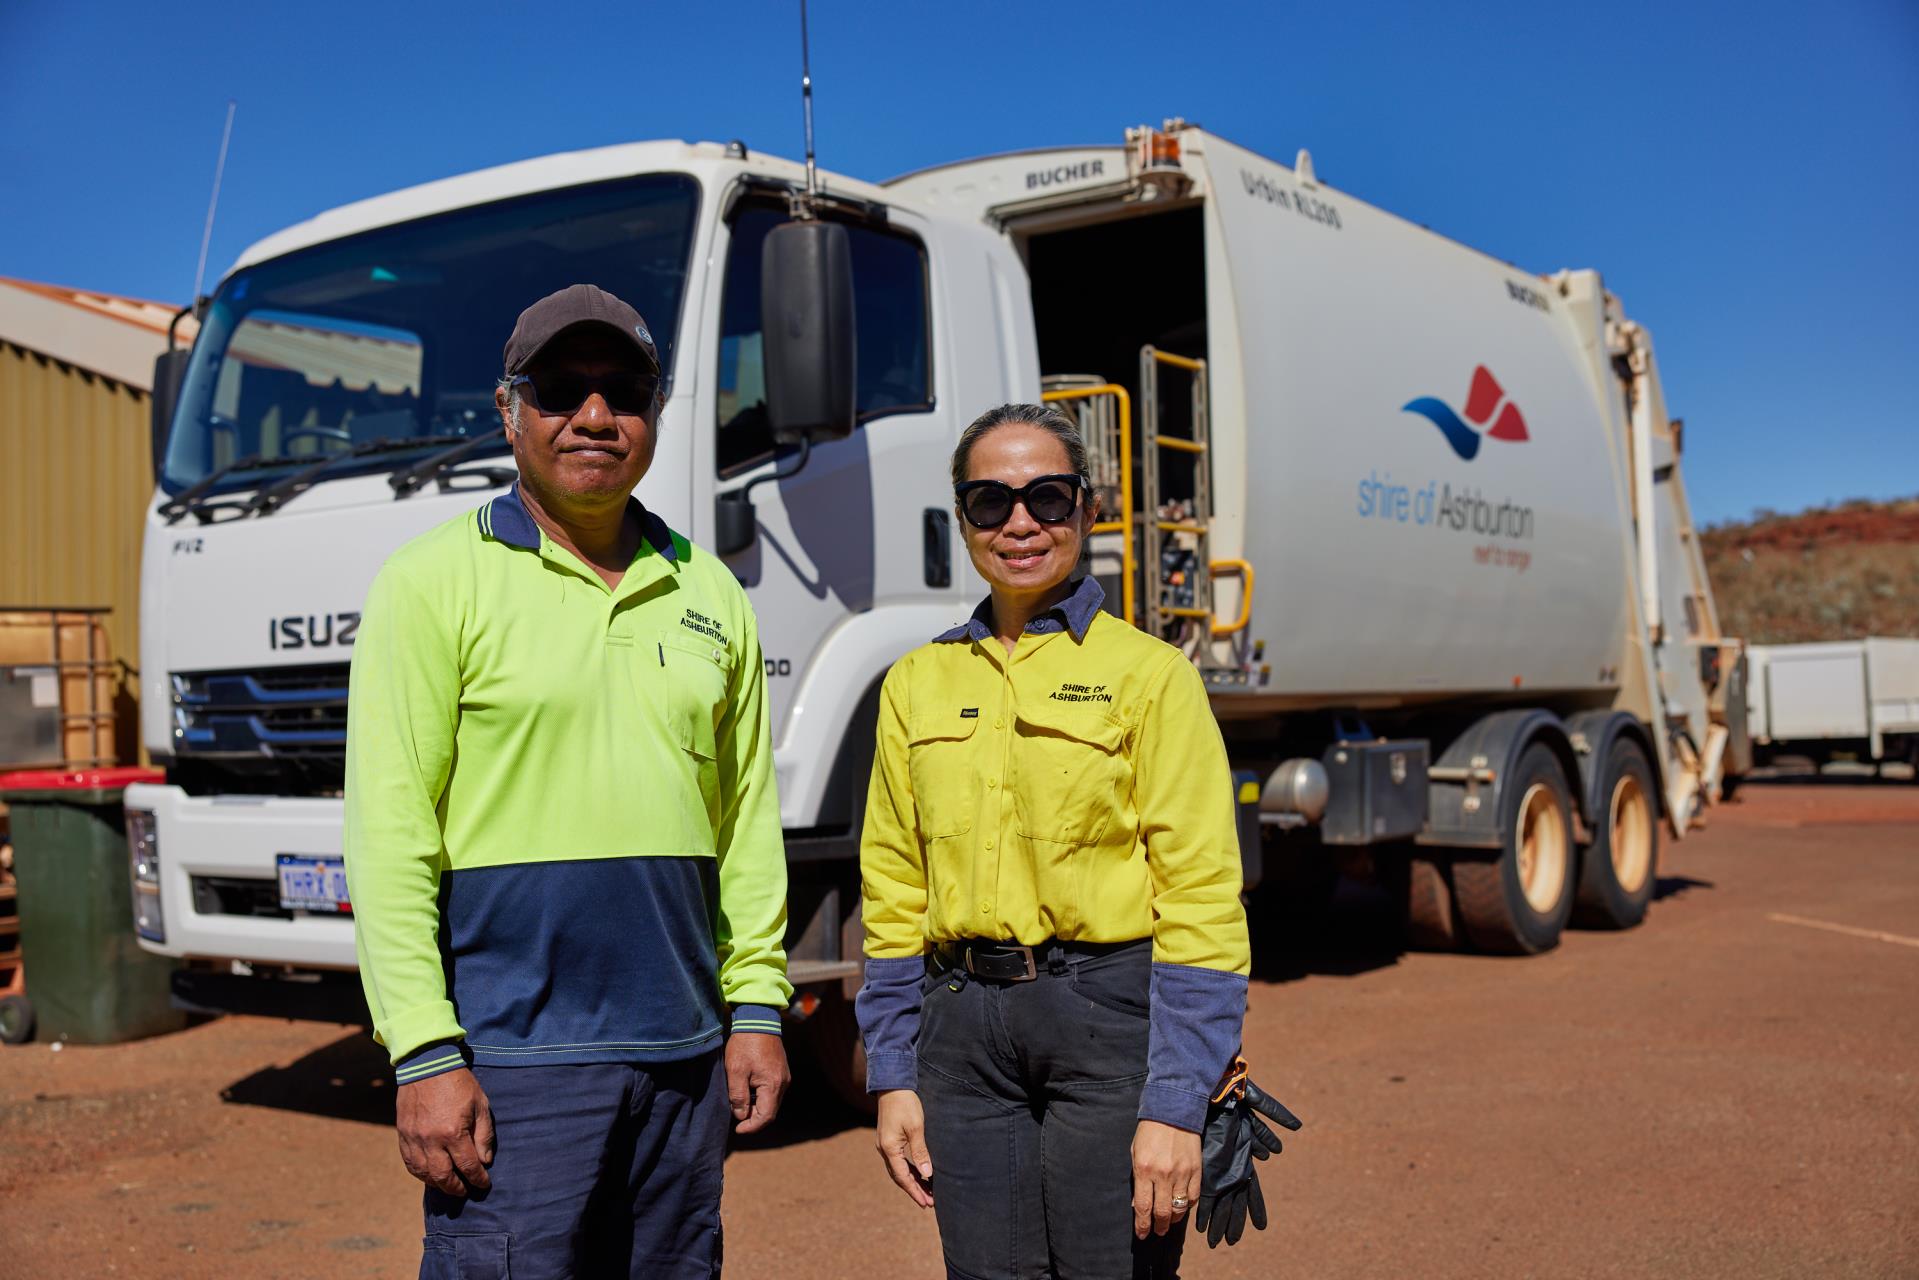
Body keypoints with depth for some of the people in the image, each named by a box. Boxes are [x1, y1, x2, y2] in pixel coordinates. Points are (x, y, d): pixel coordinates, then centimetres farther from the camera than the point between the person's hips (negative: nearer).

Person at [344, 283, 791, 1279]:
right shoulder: (435, 580, -3)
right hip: (511, 1054, -4)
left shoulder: (709, 594, 11)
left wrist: (757, 1008, 8)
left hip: (683, 1050, 5)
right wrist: (424, 1056, -13)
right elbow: (388, 836, -8)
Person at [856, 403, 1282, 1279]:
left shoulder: (1148, 674, -4)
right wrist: (893, 1077, 9)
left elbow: (1203, 898, -7)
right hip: (966, 1028, 4)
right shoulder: (917, 683, 10)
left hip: (1109, 1017, -3)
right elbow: (893, 892, 13)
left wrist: (1175, 1105, -12)